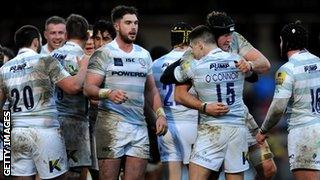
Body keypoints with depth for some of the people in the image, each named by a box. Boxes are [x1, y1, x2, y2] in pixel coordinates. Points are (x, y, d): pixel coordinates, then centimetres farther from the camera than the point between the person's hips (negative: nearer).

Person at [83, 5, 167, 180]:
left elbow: (151, 89, 23)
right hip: (111, 124, -5)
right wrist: (108, 93, -28)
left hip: (139, 126, 5)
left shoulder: (144, 55, 17)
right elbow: (89, 88, -8)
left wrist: (160, 114, 9)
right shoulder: (103, 54, -1)